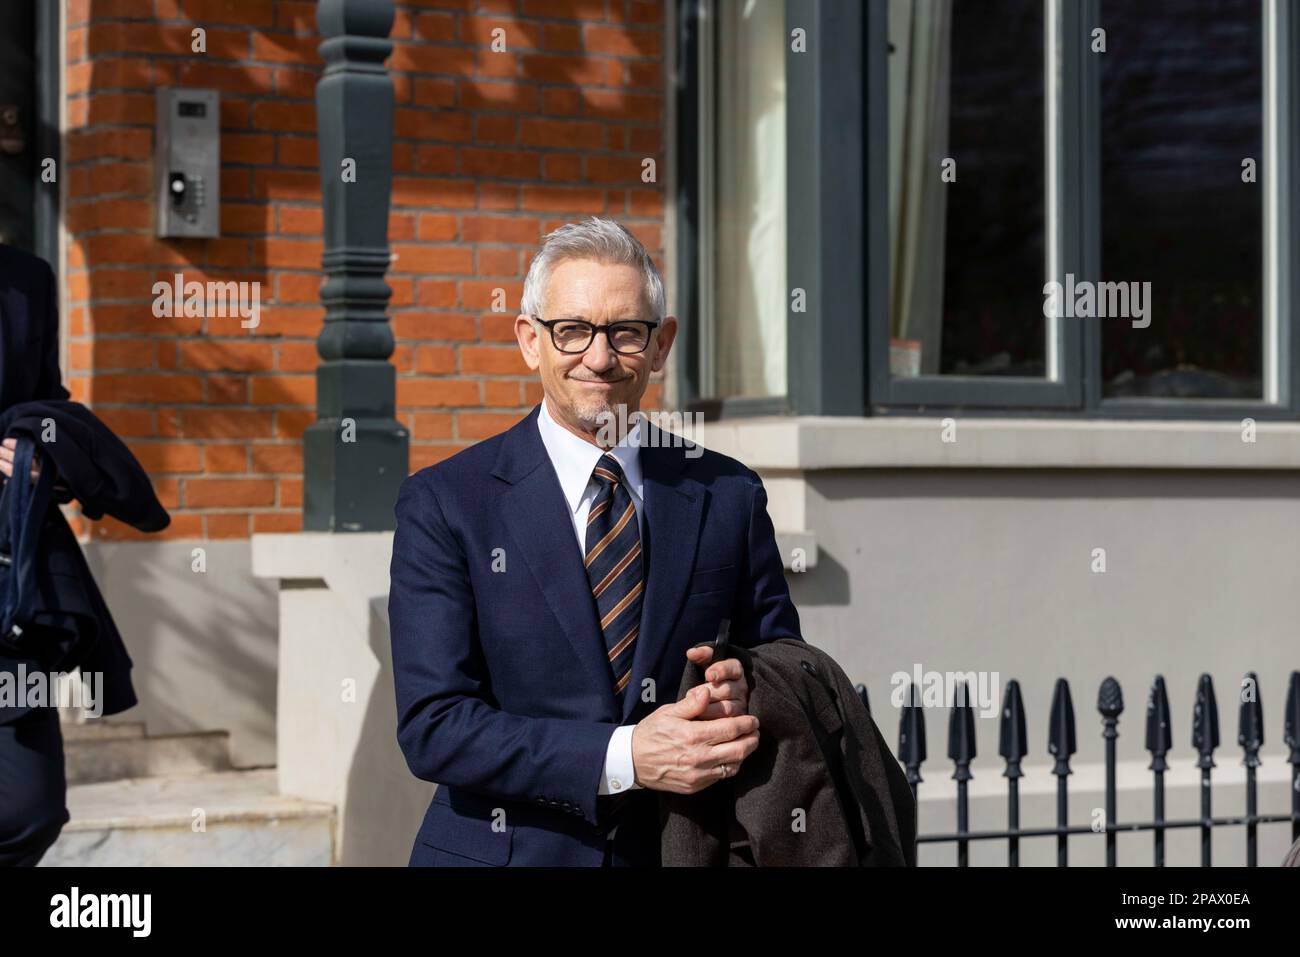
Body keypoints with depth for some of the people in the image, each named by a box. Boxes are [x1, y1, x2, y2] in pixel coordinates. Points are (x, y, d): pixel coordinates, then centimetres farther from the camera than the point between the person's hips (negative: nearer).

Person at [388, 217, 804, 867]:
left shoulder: (728, 497, -1)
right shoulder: (444, 505, -9)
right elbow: (432, 726, -16)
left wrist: (745, 697, -18)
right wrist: (624, 755, -26)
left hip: (678, 853, 2)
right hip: (504, 849, -2)